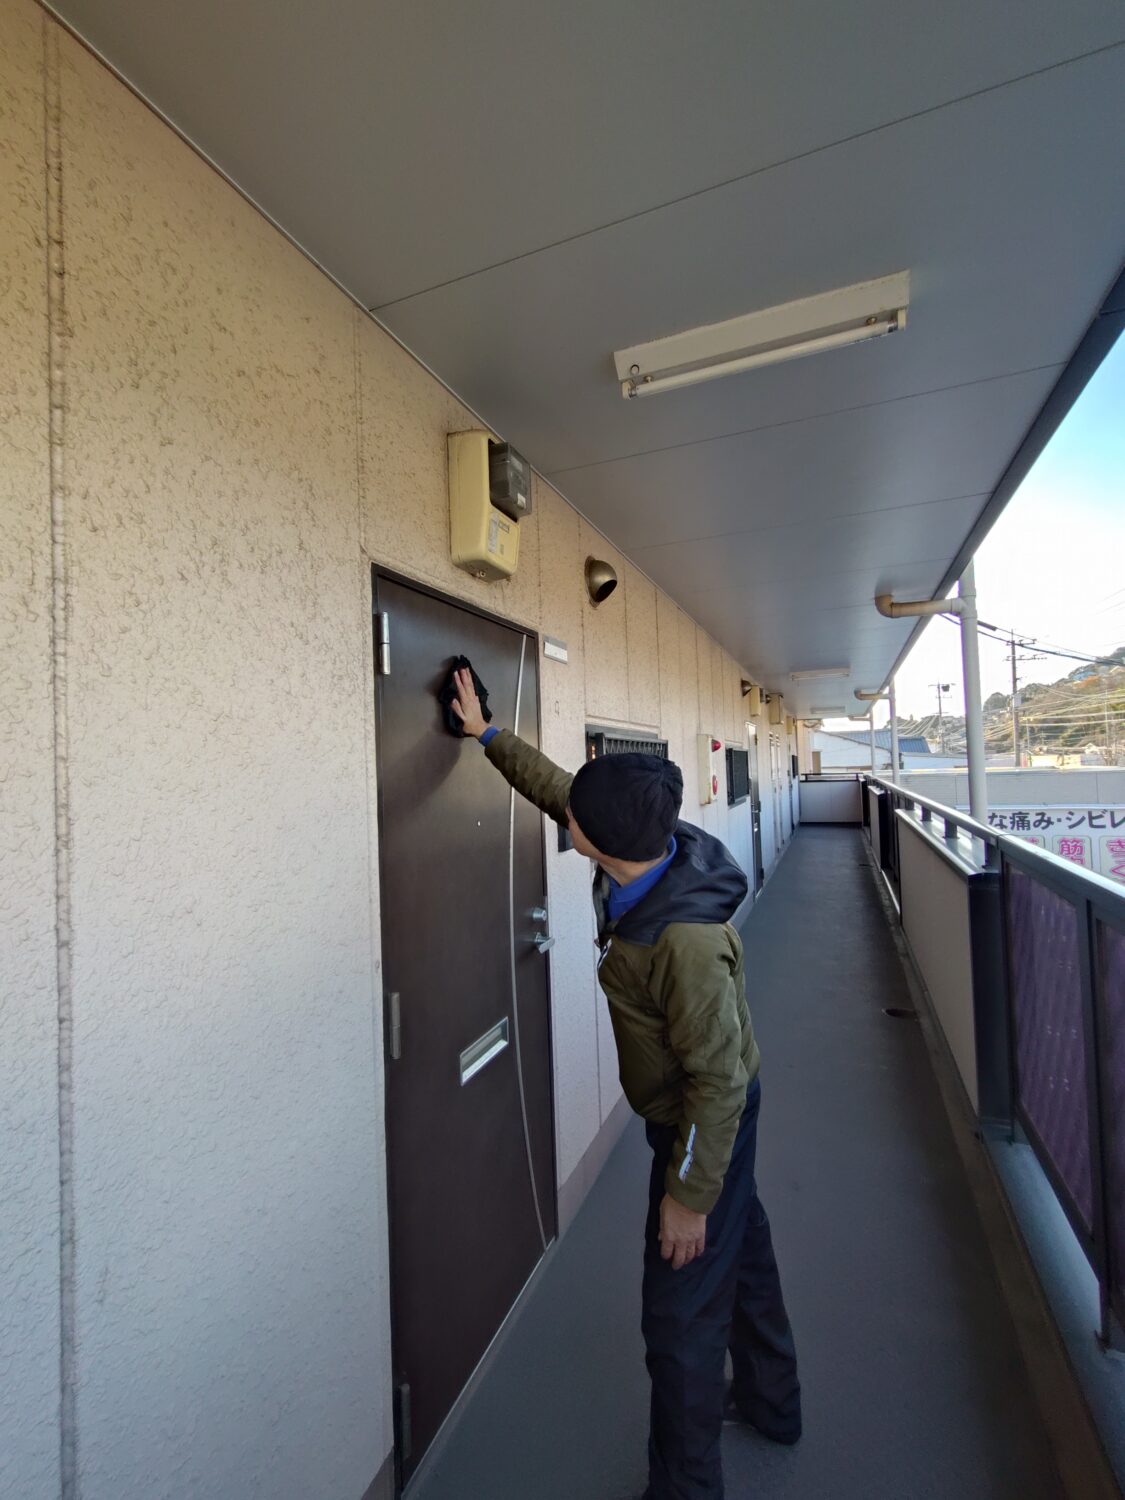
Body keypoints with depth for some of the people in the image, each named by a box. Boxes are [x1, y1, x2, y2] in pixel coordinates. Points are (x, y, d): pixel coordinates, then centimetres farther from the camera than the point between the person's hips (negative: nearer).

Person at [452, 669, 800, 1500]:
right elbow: (556, 785, -2)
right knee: (740, 1248, 29)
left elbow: (718, 1079, -30)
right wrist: (488, 734, 5)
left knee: (681, 1309, 10)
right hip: (714, 1106, 9)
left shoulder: (688, 940, -39)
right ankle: (771, 1400, 56)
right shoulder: (650, 853, -15)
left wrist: (687, 1193, -19)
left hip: (707, 1120, -9)